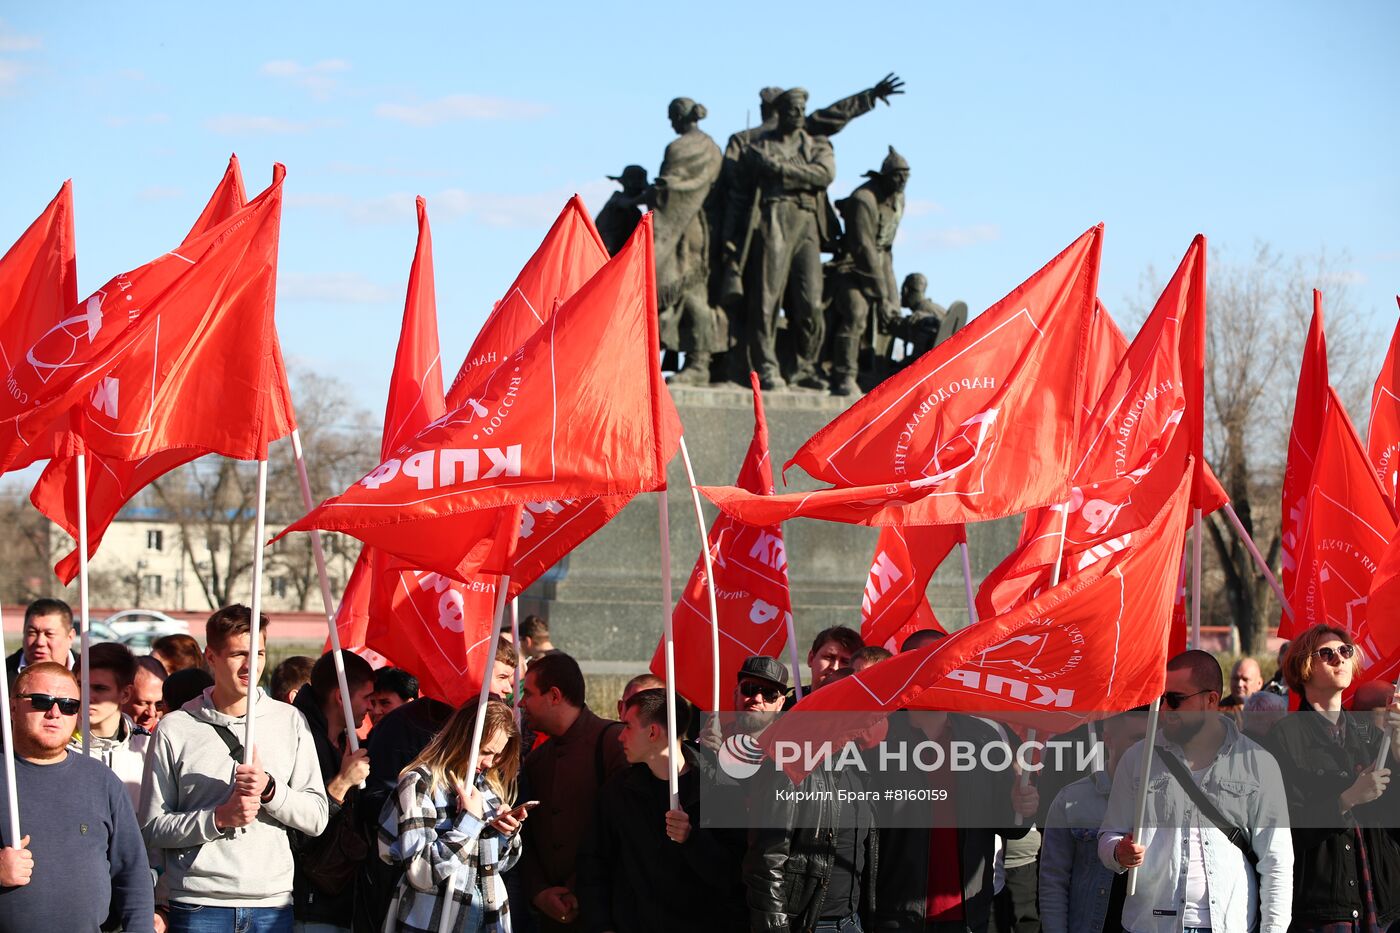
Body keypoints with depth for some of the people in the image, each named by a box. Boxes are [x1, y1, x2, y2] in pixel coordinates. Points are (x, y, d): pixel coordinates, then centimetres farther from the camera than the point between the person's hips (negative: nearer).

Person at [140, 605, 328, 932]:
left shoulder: (290, 722, 7)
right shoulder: (175, 729, 1)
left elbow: (316, 818, 4)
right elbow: (153, 828, 0)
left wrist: (269, 789, -12)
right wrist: (219, 817, -13)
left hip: (272, 904, 2)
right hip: (199, 904, -2)